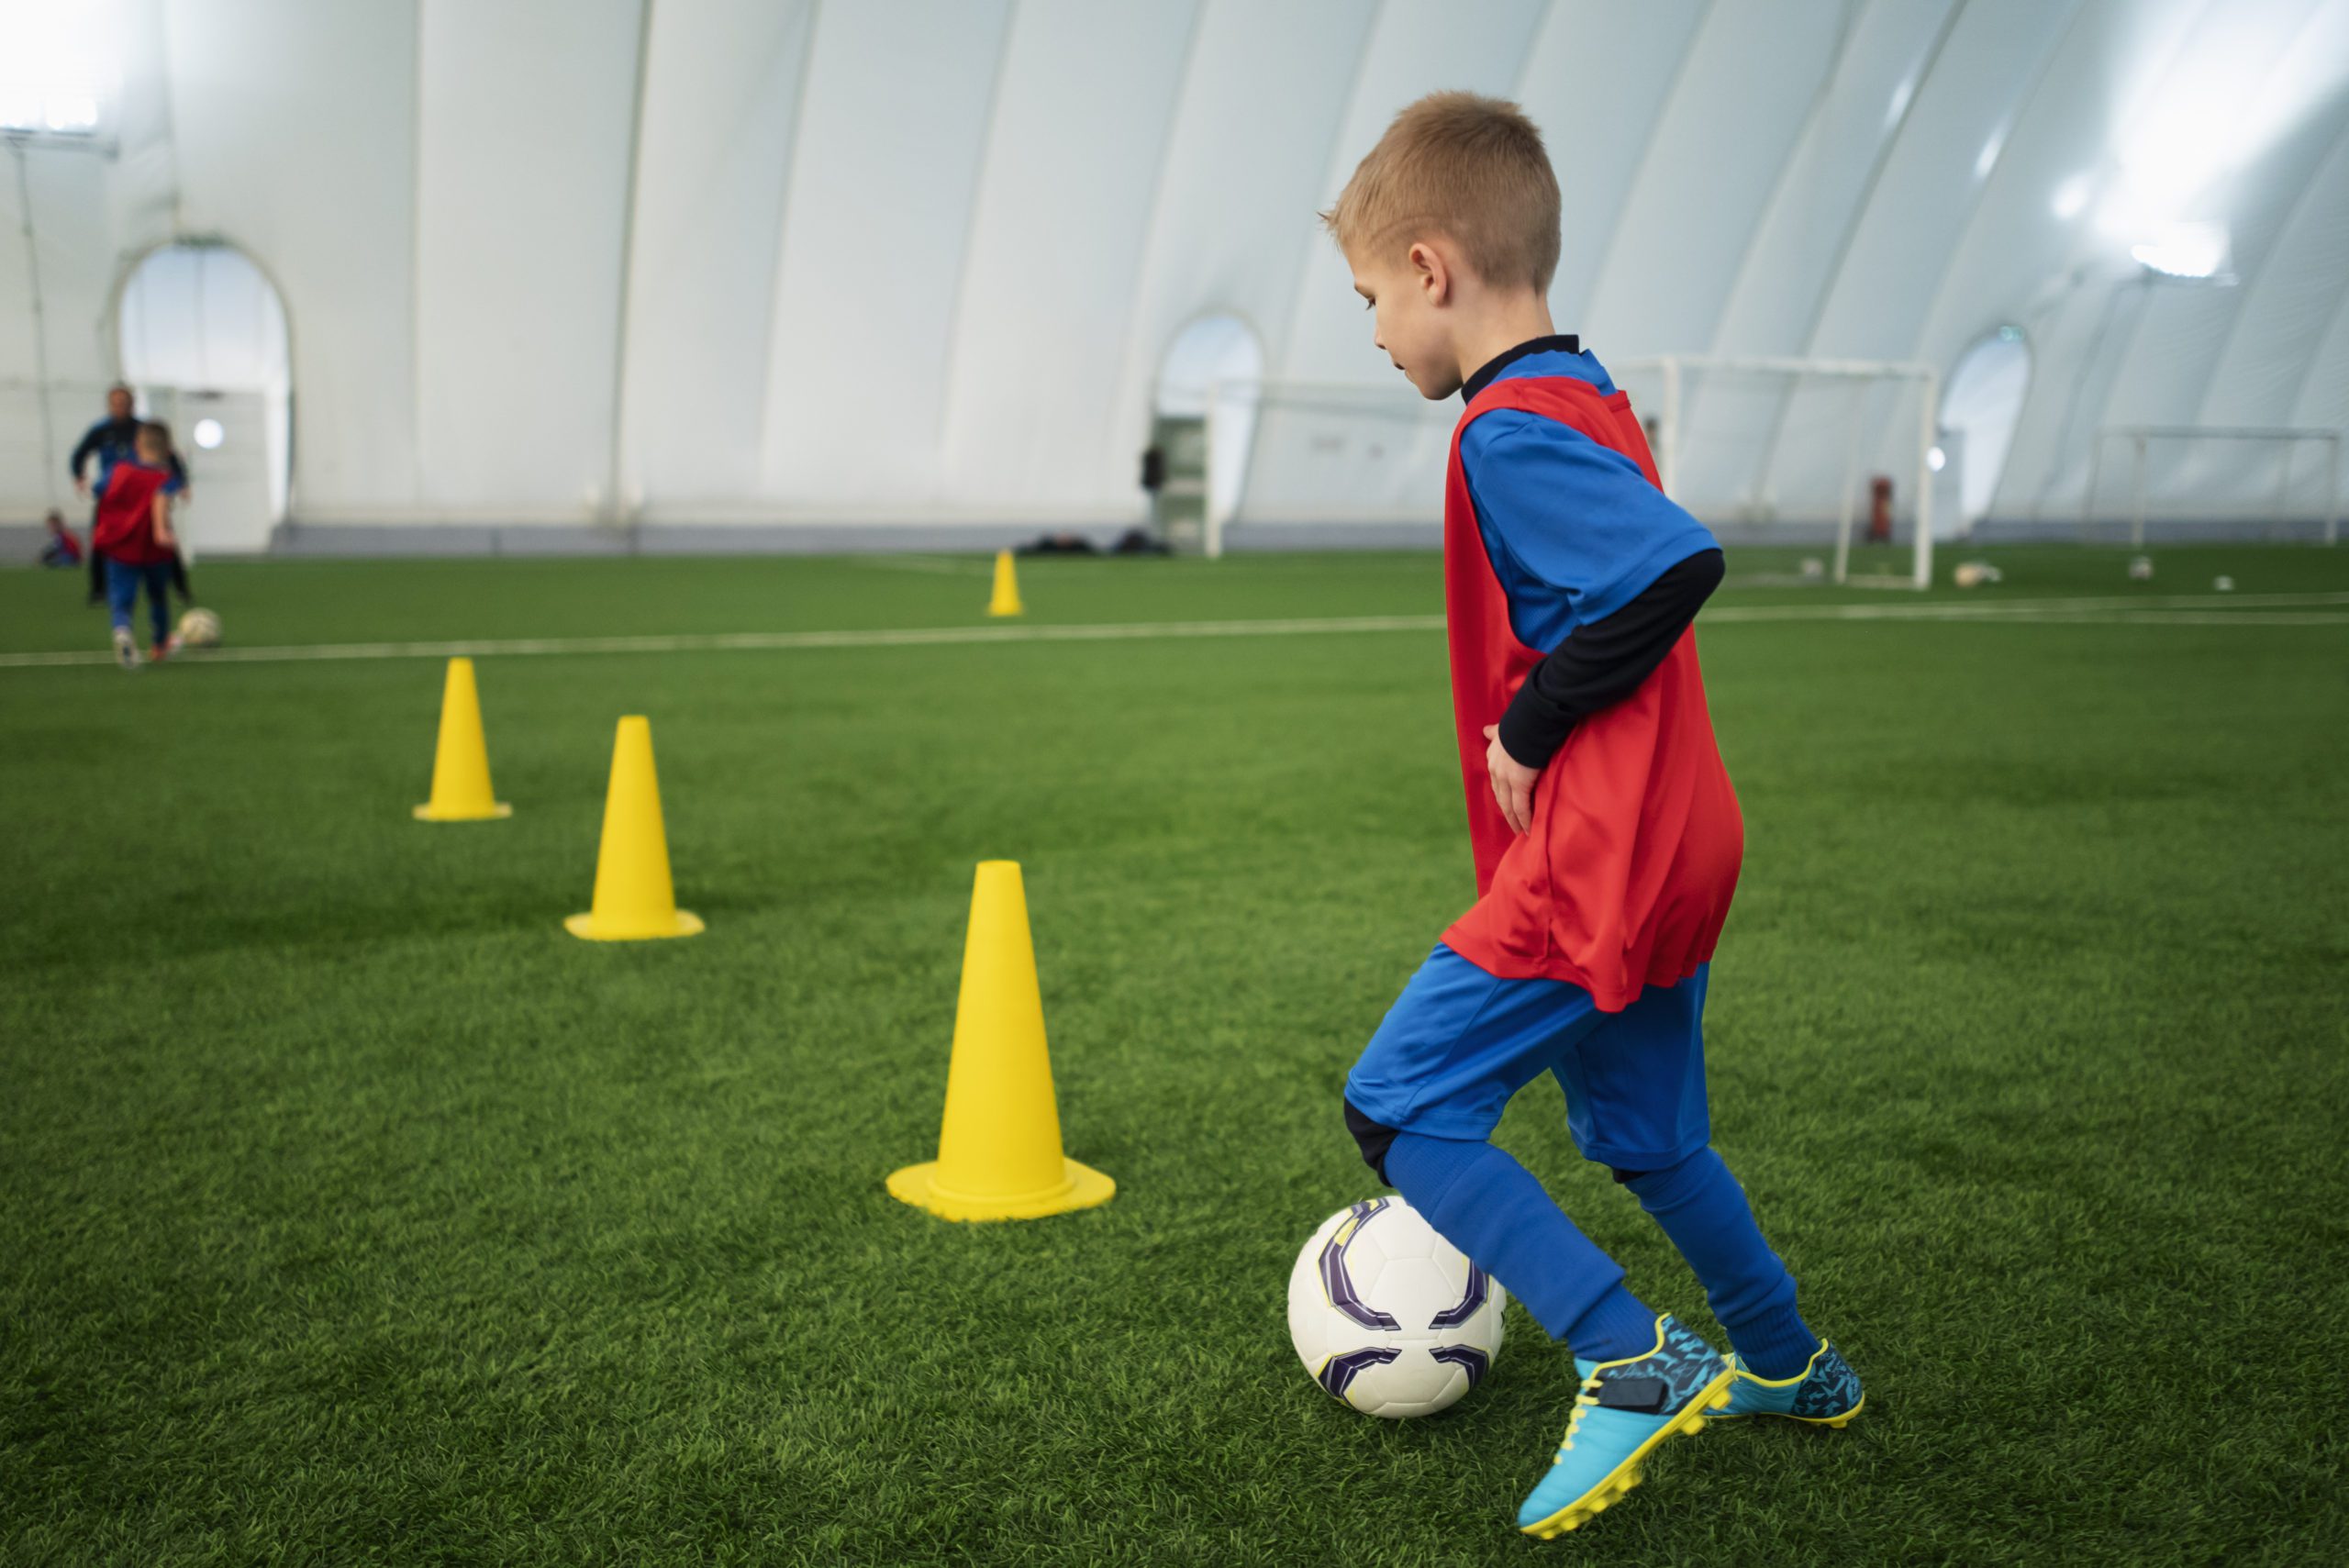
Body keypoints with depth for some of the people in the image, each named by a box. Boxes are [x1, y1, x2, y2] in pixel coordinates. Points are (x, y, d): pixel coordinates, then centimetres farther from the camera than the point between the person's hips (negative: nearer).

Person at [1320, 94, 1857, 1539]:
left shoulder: (1511, 431, -18)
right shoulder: (1590, 402, 13)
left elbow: (1678, 565, -30)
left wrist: (1532, 724, -20)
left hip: (1592, 861, -10)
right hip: (1674, 845, 10)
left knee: (1400, 1108, -6)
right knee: (1644, 1135, 24)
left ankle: (1634, 1362, -5)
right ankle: (1793, 1366, 39)